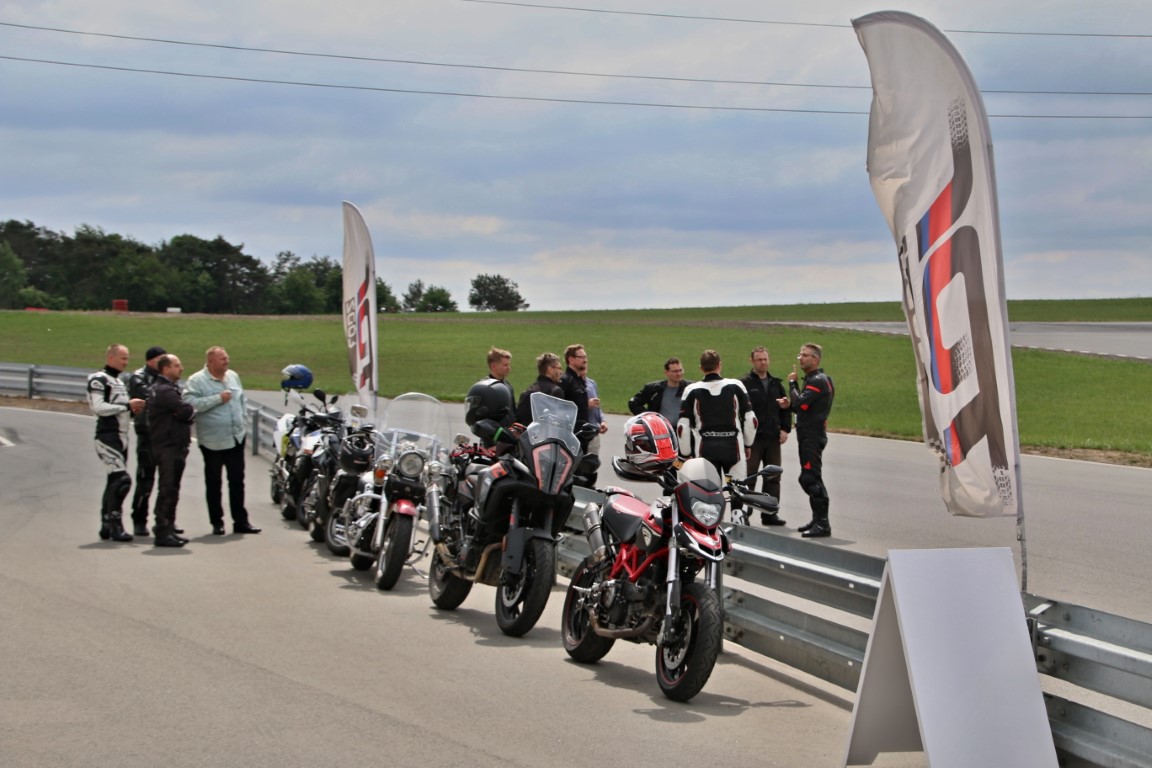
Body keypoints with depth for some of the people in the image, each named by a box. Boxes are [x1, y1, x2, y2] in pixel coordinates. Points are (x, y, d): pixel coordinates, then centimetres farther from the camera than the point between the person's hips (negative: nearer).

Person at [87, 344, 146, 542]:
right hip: (108, 436, -9)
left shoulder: (119, 381, 22)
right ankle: (115, 525, -15)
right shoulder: (99, 380, -8)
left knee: (114, 482, 11)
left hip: (121, 436, 9)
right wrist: (127, 405, -16)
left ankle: (106, 525, 16)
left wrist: (132, 409, 5)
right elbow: (98, 407, -19)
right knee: (122, 480, -17)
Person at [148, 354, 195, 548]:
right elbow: (187, 411, -23)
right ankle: (162, 533, -9)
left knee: (171, 490, 15)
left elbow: (187, 412, 12)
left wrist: (188, 414, -9)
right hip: (167, 447, -10)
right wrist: (191, 412, -3)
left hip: (175, 446, 10)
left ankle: (169, 529, 23)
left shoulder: (168, 389, 19)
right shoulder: (164, 391, -15)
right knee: (167, 490, -10)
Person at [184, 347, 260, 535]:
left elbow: (243, 400, 20)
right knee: (213, 482, 3)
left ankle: (240, 521, 14)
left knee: (237, 480, 8)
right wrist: (218, 399, -20)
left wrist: (244, 424, 12)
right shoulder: (197, 381, -8)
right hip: (213, 441, -5)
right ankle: (217, 522, 11)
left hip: (236, 438, 5)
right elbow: (191, 403, -21)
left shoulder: (233, 376, 12)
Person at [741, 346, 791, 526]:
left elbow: (786, 408, 20)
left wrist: (785, 429, 7)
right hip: (753, 438, -5)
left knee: (773, 478, 6)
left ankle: (770, 513, 12)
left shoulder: (776, 384, 15)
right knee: (748, 478, -2)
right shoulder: (745, 383, -3)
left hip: (773, 438, 5)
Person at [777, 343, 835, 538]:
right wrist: (789, 404, 2)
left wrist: (792, 383, -10)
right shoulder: (812, 379, 19)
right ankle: (818, 520, 22)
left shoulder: (818, 381, -14)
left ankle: (822, 524, -14)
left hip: (812, 436, -11)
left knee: (810, 478, -13)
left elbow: (800, 403, -24)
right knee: (810, 479, 15)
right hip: (808, 435, 11)